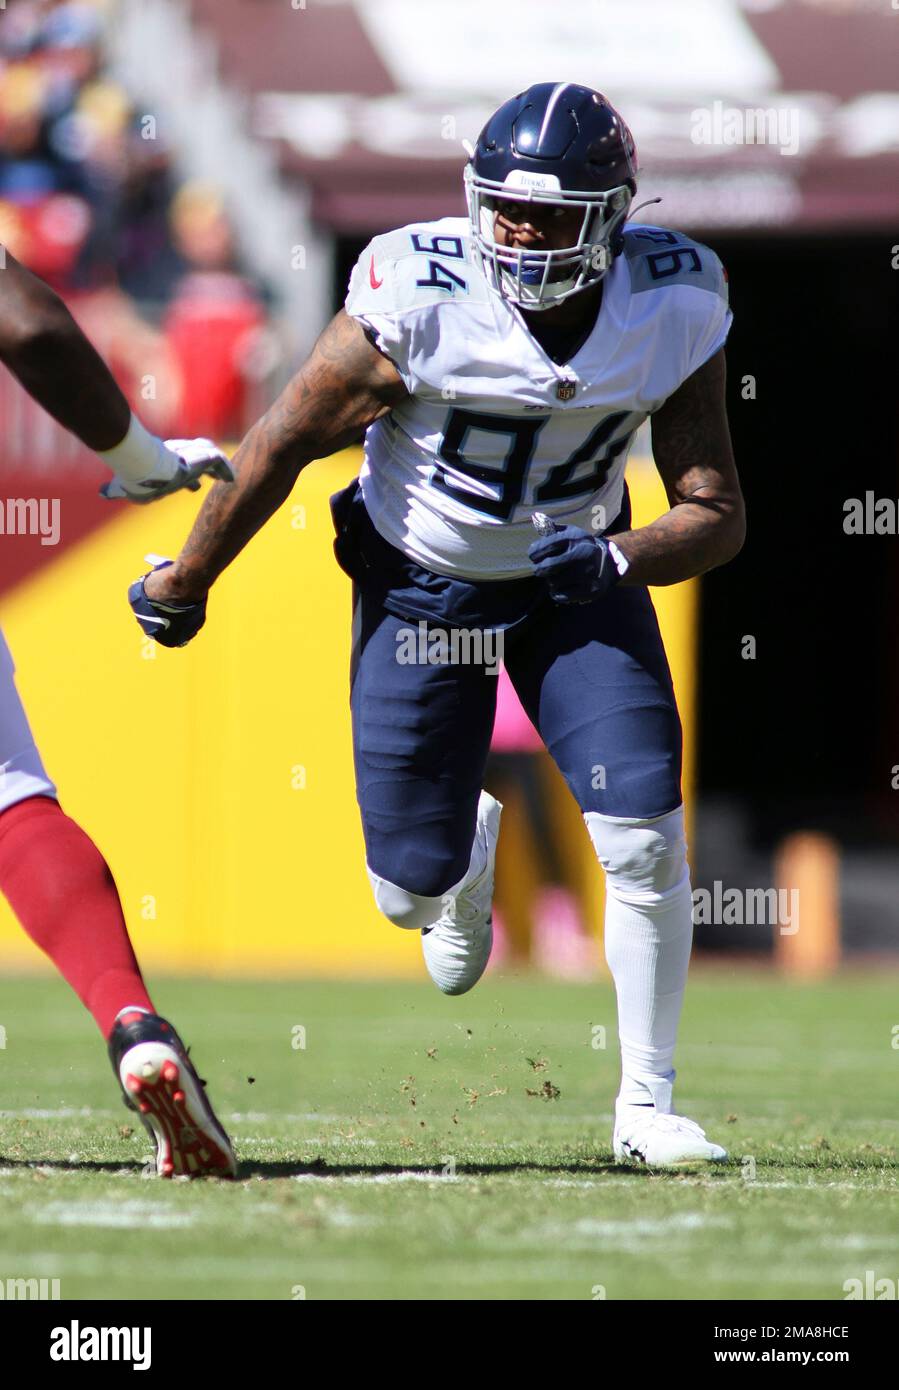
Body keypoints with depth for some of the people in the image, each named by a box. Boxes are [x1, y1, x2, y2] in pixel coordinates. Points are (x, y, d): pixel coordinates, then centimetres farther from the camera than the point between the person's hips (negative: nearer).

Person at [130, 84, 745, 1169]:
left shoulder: (674, 312, -20)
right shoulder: (421, 299, -27)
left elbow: (717, 513, -13)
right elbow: (281, 447, -14)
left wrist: (616, 559, -33)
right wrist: (182, 585, -3)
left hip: (575, 587, 1)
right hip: (419, 588, -1)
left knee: (646, 842, -12)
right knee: (411, 892, 2)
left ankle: (647, 1106, 4)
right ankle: (470, 854, 42)